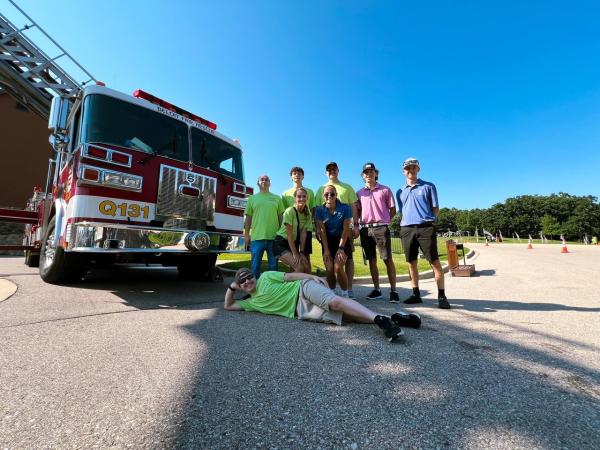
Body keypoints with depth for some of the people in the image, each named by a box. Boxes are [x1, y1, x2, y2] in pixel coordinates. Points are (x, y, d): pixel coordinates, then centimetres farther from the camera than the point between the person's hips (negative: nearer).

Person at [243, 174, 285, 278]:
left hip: (274, 237, 1)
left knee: (273, 265, 8)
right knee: (255, 265, 5)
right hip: (257, 237, 0)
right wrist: (246, 234, 2)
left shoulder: (277, 198, 12)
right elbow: (248, 217, 8)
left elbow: (281, 217, 10)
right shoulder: (252, 198, 11)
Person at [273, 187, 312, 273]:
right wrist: (295, 254, -19)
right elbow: (289, 235, -18)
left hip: (294, 244, 6)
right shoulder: (290, 211, -18)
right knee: (299, 268, -20)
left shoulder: (308, 214, 0)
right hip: (281, 243, -6)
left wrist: (301, 252, -12)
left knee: (307, 269, -4)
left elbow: (303, 233, -6)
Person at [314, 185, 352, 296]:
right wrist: (326, 249, -12)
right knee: (329, 269, -7)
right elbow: (322, 230, -7)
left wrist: (341, 248, -17)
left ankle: (345, 294, 4)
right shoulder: (320, 210, -7)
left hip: (342, 240, -2)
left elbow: (346, 229, -12)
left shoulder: (345, 208, -12)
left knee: (338, 268, -17)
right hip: (327, 241, 2)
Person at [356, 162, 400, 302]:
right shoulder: (359, 193, 13)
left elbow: (393, 210, 7)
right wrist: (357, 225, 1)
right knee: (371, 260, 8)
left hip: (381, 228, -3)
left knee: (388, 259, -5)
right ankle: (376, 289, 18)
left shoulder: (385, 190, 5)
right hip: (365, 229, 3)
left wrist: (382, 221, 3)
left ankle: (393, 291, 2)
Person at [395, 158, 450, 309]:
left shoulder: (428, 186, 8)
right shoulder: (400, 192, 17)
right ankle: (416, 294, 17)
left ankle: (442, 296, 2)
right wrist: (409, 220, 6)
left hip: (425, 228, -3)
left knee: (435, 262, -6)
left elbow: (436, 209, 8)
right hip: (406, 229, 4)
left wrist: (425, 218, -3)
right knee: (411, 263, 7)